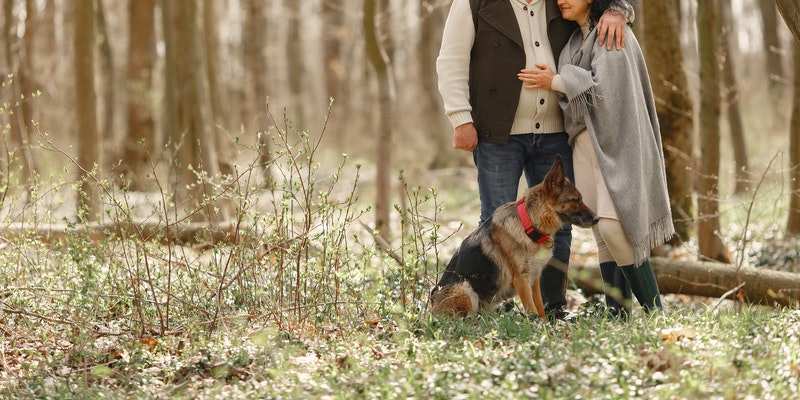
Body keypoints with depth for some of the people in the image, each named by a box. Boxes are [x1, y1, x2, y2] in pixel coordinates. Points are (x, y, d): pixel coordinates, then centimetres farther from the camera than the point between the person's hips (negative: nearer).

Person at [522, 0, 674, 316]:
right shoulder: (574, 40, 18)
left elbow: (603, 85, -16)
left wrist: (555, 82, -7)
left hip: (615, 143, -7)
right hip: (585, 144, 7)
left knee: (612, 225, -18)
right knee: (602, 235, 2)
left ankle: (654, 309, -9)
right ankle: (619, 314, 2)